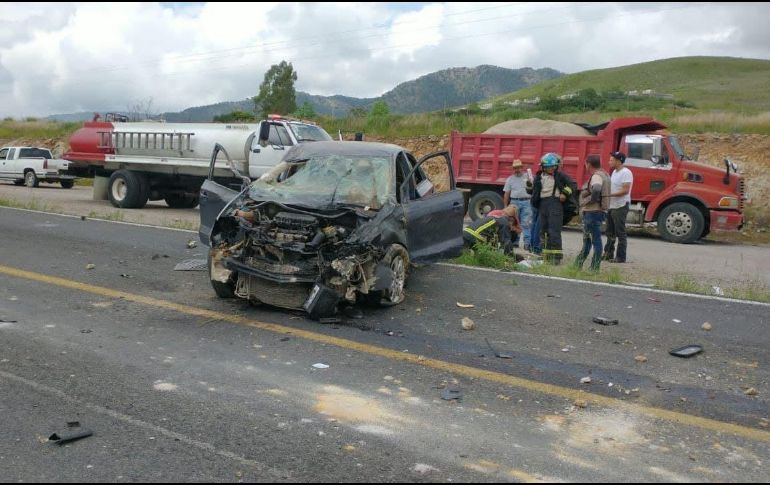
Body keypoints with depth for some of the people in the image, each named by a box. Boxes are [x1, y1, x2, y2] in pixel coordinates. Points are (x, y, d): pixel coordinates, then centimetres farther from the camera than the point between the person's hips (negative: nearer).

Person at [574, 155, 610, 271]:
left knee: (596, 240, -6)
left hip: (593, 212, -11)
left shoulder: (596, 176, -17)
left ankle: (594, 268, -2)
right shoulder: (603, 174, 16)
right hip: (591, 212, 11)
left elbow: (596, 189, -38)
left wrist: (592, 200, -21)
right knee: (587, 240, 17)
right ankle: (578, 265, 27)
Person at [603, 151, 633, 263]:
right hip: (611, 206, 10)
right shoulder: (615, 172, 15)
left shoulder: (626, 173, -14)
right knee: (610, 232, 16)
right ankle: (608, 254, 26)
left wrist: (610, 194, -25)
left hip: (620, 207, -10)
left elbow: (625, 190, -22)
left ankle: (621, 257, 1)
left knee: (620, 233, -4)